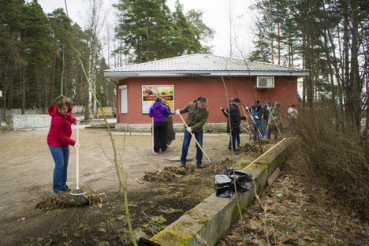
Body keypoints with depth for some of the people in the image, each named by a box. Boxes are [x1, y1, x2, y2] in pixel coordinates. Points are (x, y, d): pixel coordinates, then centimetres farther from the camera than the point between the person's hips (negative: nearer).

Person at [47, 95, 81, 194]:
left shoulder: (67, 112, -5)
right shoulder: (57, 119, -30)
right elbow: (60, 136, -24)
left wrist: (73, 120, 11)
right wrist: (73, 143, -23)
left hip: (64, 143, 9)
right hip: (55, 143, -8)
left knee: (65, 164, 15)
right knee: (59, 165, -8)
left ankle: (63, 184, 30)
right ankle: (57, 188, 7)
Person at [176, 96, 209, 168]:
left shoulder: (206, 111, -21)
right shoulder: (191, 105, -13)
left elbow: (202, 122, -23)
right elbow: (185, 109, 8)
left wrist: (192, 128, -29)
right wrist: (179, 111, -11)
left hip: (198, 130, -1)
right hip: (188, 128, 2)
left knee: (199, 146, -1)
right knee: (185, 145, 2)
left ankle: (199, 162, 17)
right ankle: (183, 161, 18)